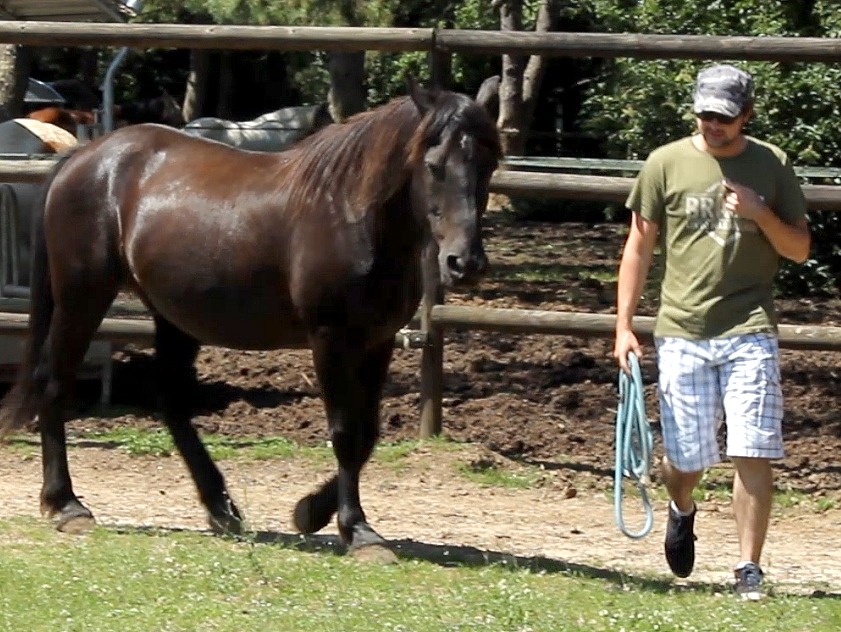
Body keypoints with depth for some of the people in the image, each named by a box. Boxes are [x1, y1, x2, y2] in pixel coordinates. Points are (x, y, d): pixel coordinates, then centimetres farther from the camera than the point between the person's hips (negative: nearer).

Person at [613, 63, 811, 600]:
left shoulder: (772, 166, 5)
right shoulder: (667, 164, 3)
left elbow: (800, 249, 7)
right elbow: (639, 248, 7)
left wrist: (759, 214, -12)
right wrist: (624, 325, 1)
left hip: (750, 331, 0)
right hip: (682, 332, 0)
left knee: (754, 453, -8)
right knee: (687, 458, 4)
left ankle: (749, 571, 0)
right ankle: (681, 511, 39)